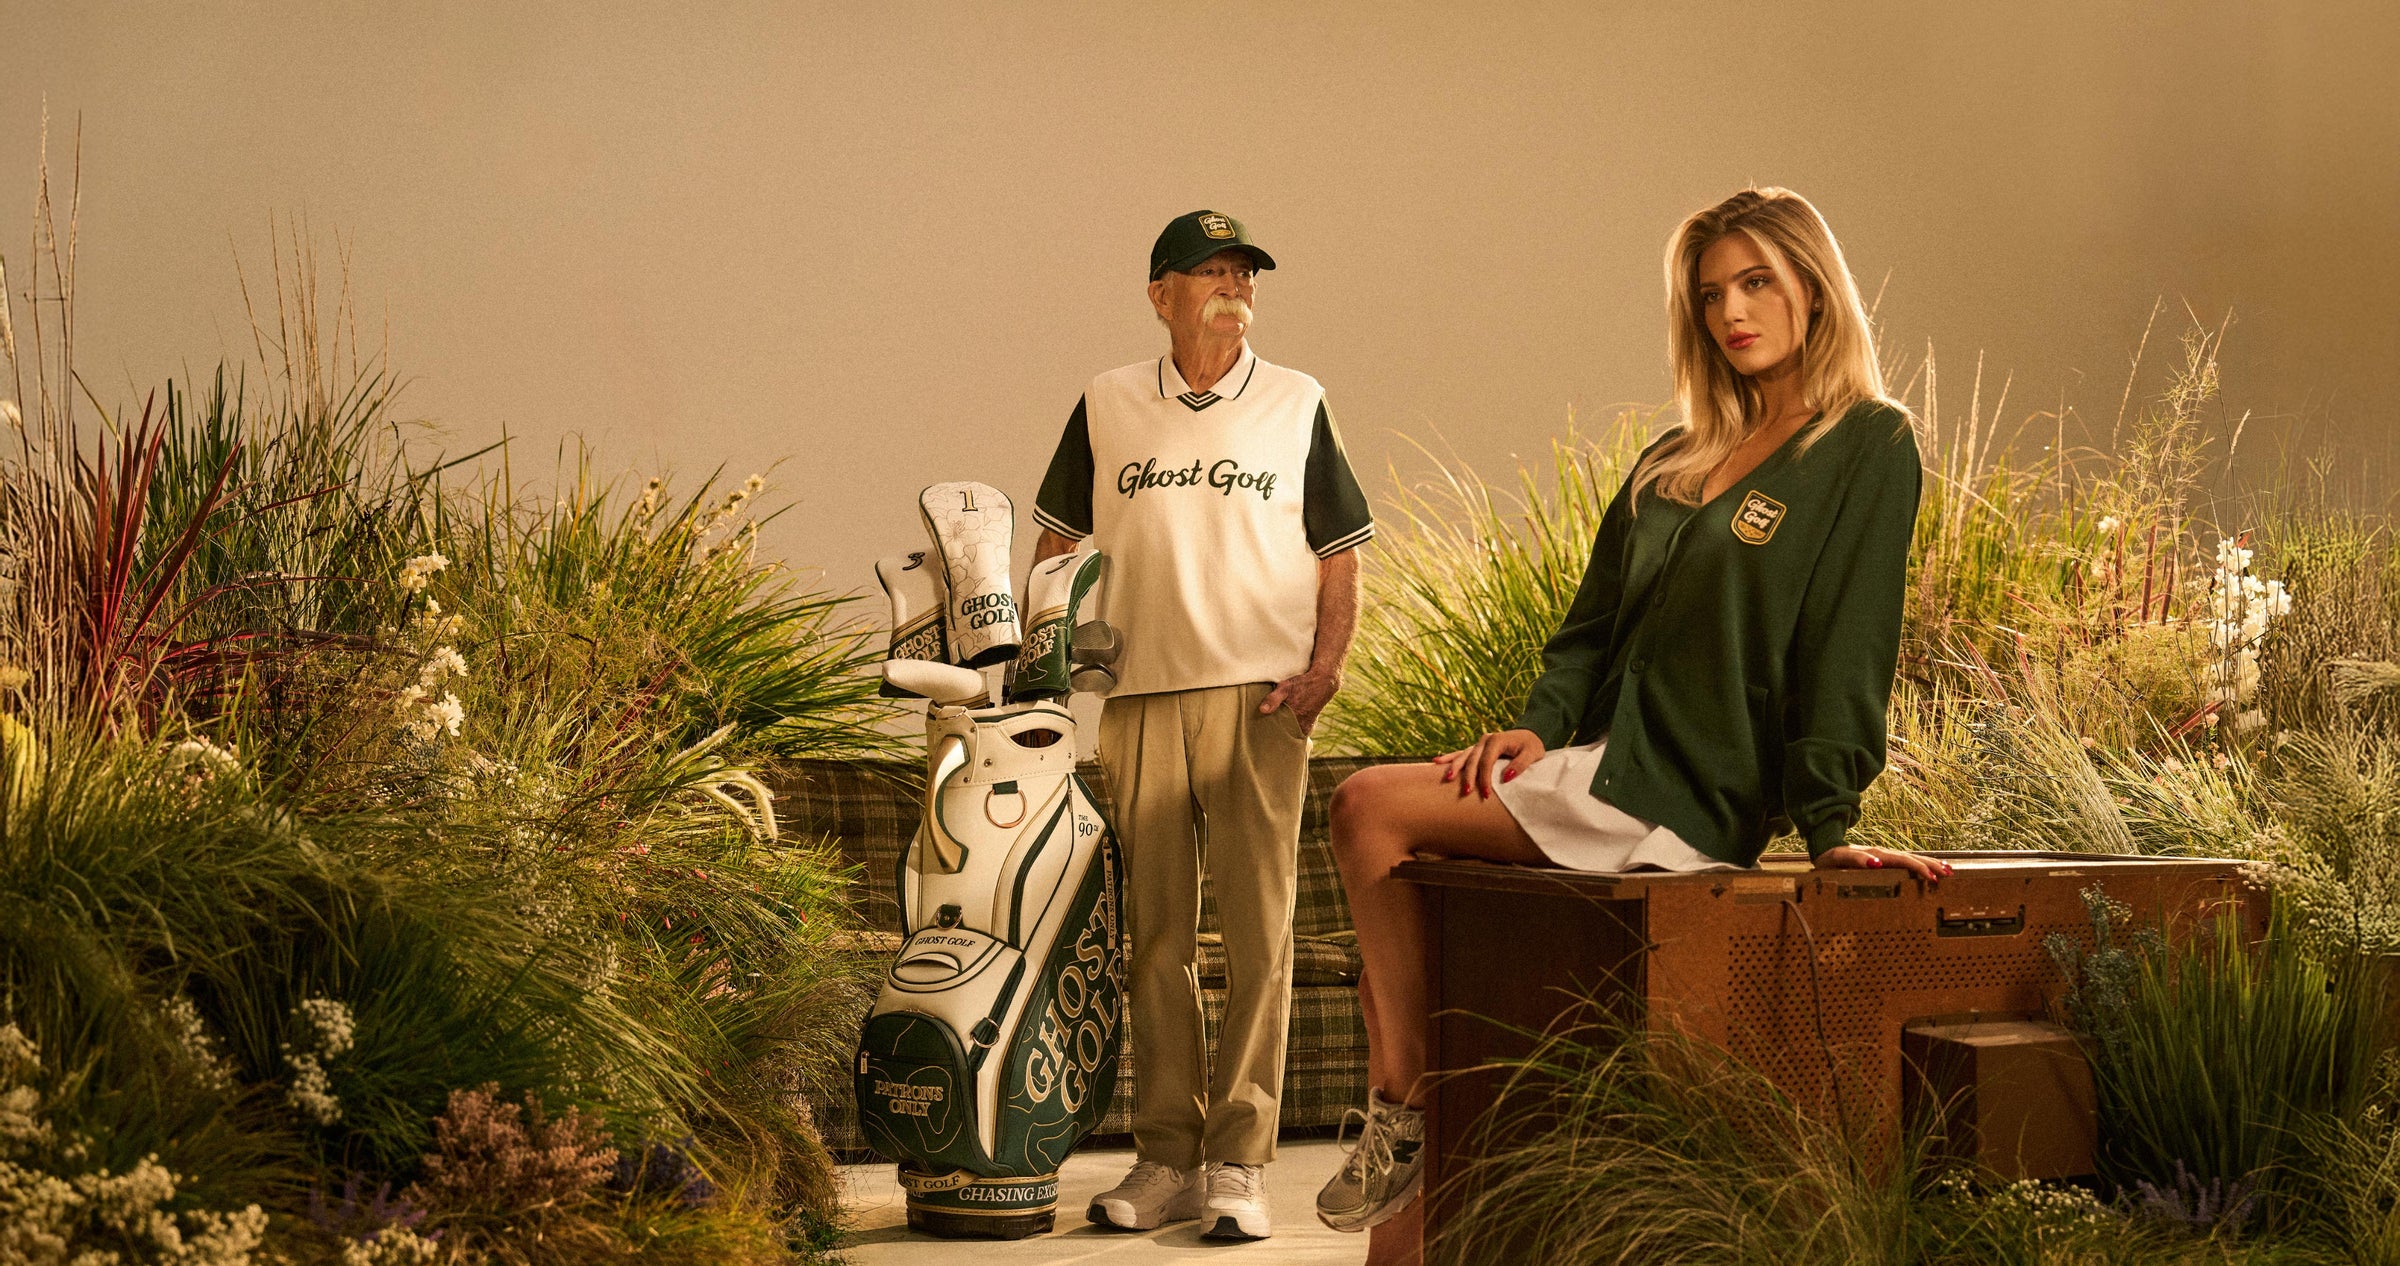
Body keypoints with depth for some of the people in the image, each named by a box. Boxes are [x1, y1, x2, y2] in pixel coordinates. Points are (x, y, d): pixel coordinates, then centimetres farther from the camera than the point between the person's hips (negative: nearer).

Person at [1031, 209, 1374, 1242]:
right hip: (1139, 696, 1)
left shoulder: (1296, 405, 9)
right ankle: (1166, 1157, 12)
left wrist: (1324, 665, -4)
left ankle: (1239, 1163, -2)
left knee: (1257, 930, -5)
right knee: (1155, 933, 5)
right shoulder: (1107, 407, 11)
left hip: (1260, 699, -1)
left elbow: (1339, 556, 9)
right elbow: (1056, 541, 15)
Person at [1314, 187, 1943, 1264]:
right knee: (1403, 896, -8)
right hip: (1609, 763, 7)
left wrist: (1828, 826, -16)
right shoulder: (1677, 460, 19)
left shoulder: (1869, 446, -3)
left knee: (1371, 809, -17)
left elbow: (1849, 643, -10)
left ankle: (1403, 1111, -9)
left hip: (1684, 801, -7)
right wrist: (1541, 726, 1)